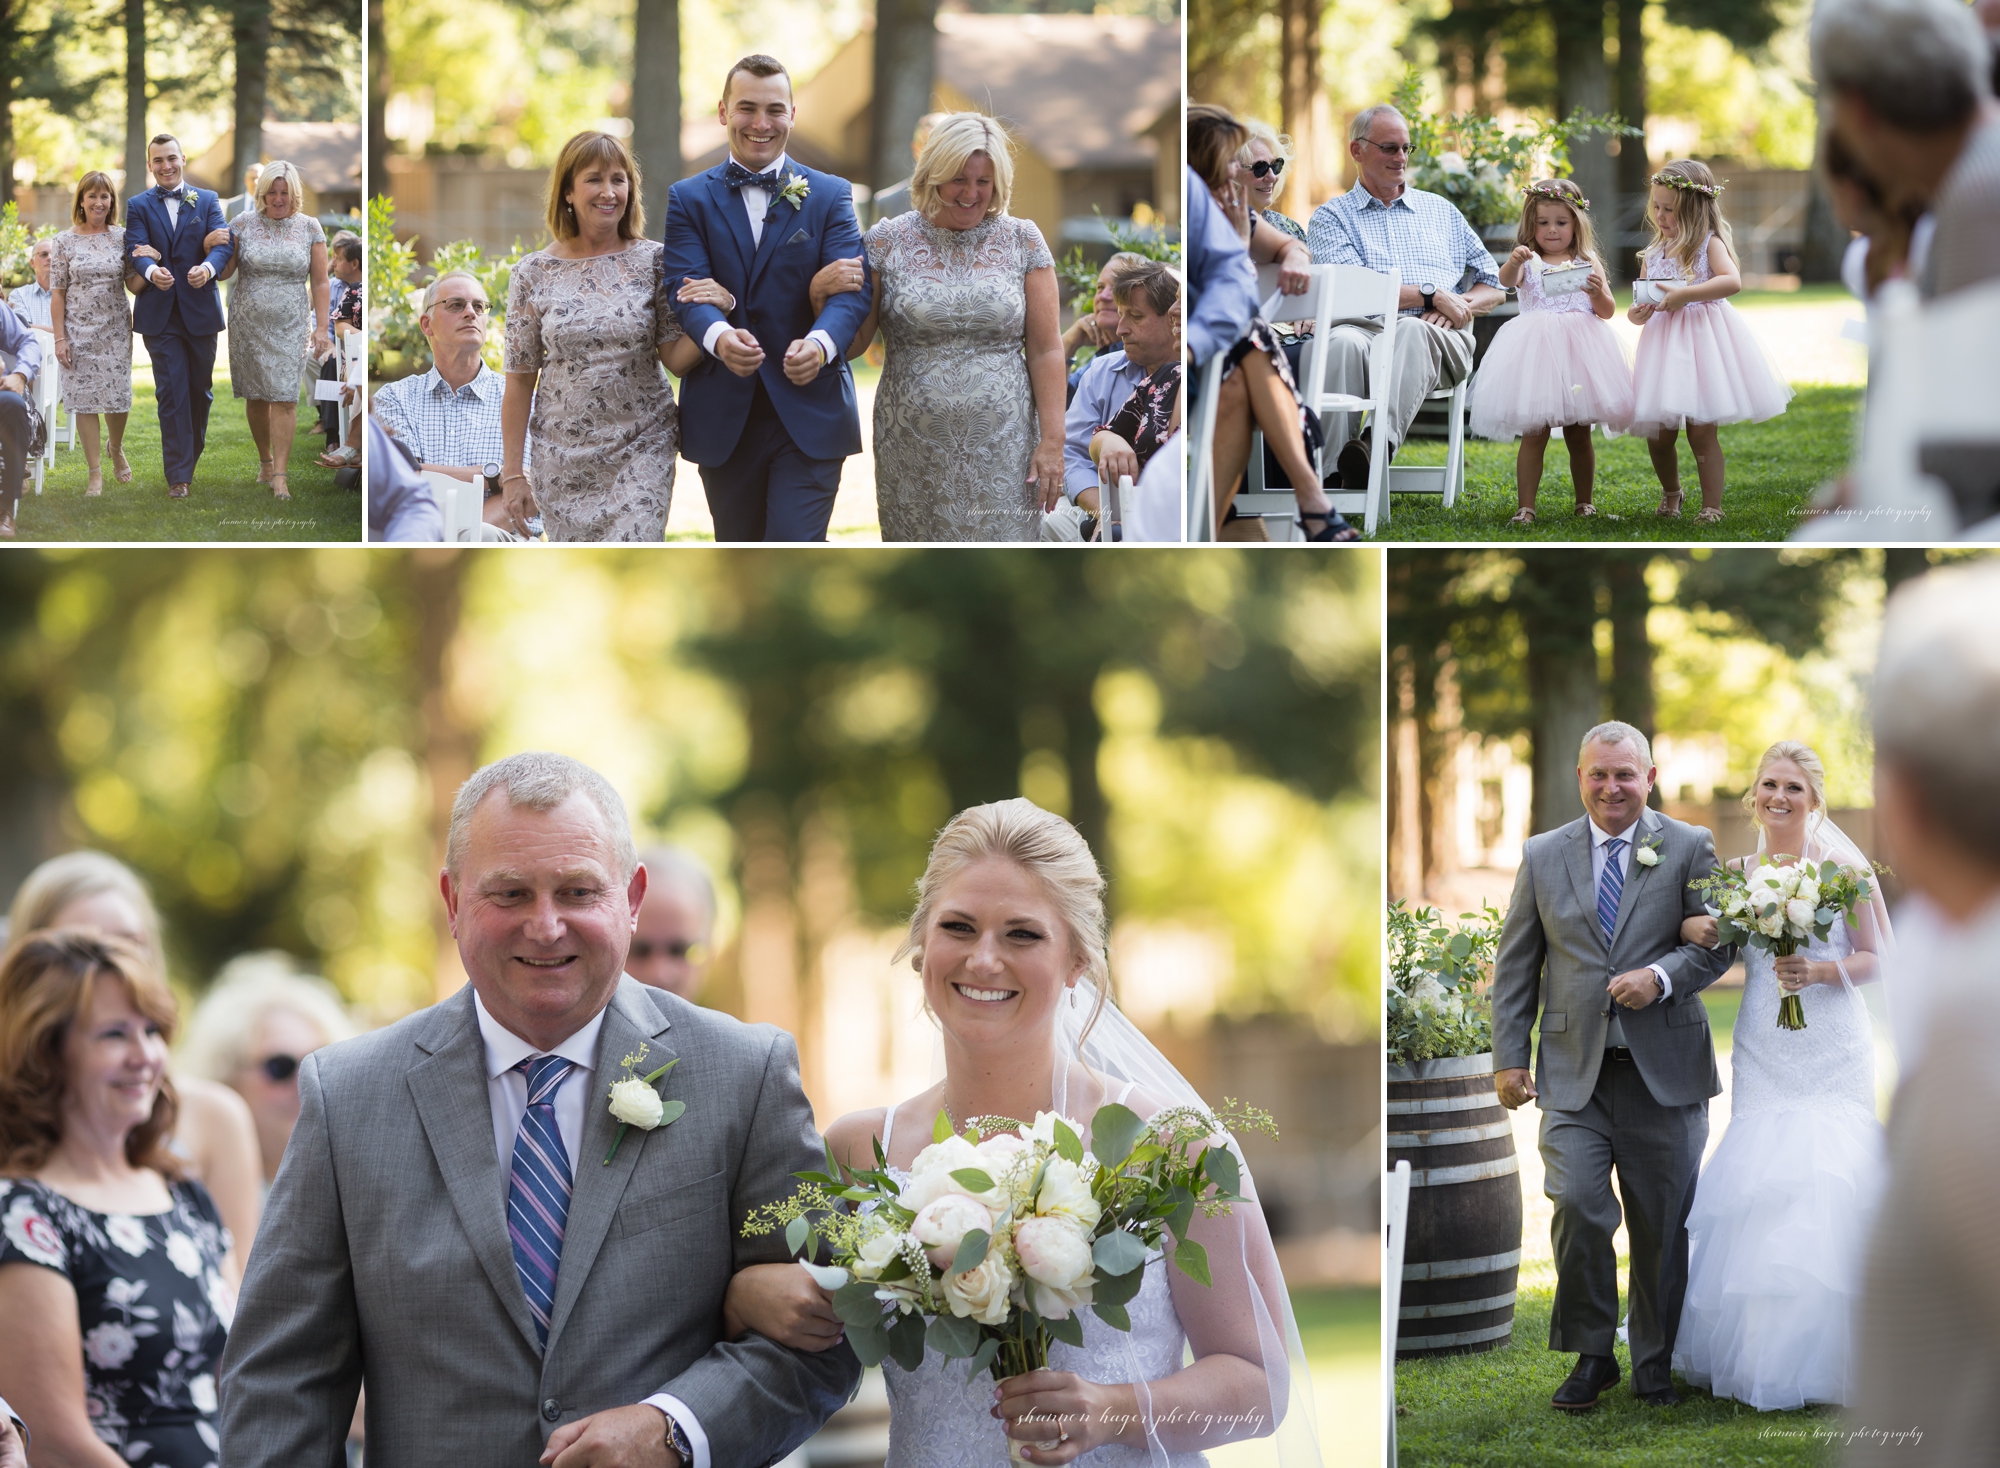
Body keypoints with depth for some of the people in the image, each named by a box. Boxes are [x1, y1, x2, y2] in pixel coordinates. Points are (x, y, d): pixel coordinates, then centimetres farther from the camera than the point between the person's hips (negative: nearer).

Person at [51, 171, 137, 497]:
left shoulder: (121, 238, 3)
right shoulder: (65, 242, -1)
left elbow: (134, 285, 7)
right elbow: (57, 293, -1)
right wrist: (59, 338, -5)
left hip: (116, 329, 1)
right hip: (79, 331, -1)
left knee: (118, 396, 1)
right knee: (84, 399, -2)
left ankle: (117, 449, 33)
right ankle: (95, 473, 6)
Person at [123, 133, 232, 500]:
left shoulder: (207, 200, 7)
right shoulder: (138, 205, 5)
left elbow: (224, 241, -6)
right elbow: (135, 247, -10)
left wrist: (208, 267, -29)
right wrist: (151, 271, -34)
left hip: (200, 310, 2)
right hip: (160, 314, -2)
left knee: (200, 390, 11)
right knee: (171, 393, -5)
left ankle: (191, 457, 31)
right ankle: (179, 476, -3)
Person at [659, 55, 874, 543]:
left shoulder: (830, 195, 5)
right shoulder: (688, 199, 7)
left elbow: (853, 285, -8)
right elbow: (685, 285, -8)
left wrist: (821, 343, -32)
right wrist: (718, 336, -33)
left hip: (809, 412, -2)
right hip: (724, 417, 2)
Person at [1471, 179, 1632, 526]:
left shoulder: (1587, 262, 11)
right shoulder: (1528, 261, 6)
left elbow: (1608, 312, 10)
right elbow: (1506, 281, -16)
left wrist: (1598, 293, -12)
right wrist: (1513, 262, -38)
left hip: (1578, 352, 2)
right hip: (1536, 351, -2)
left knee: (1579, 435, 7)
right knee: (1533, 435, -5)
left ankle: (1584, 502, 18)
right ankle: (1526, 507, -3)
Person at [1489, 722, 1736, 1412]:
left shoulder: (1689, 848, 4)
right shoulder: (1543, 855, 9)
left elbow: (1718, 943, 2)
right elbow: (1516, 963, 11)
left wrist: (1662, 976, -17)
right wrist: (1509, 1056, 4)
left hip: (1664, 1070, 0)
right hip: (1574, 1070, 1)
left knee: (1662, 1225, 5)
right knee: (1577, 1207, -14)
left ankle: (1655, 1366, 21)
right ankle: (1591, 1356, 2)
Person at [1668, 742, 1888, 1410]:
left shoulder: (1844, 868, 0)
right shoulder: (1731, 874, 9)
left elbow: (1880, 956, 1)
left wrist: (1819, 971, -16)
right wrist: (1689, 928, -5)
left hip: (1832, 1053, -3)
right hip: (1762, 1053, 3)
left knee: (1823, 1188, -12)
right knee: (1757, 1188, -3)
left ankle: (1815, 1361, -4)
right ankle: (1755, 1357, 7)